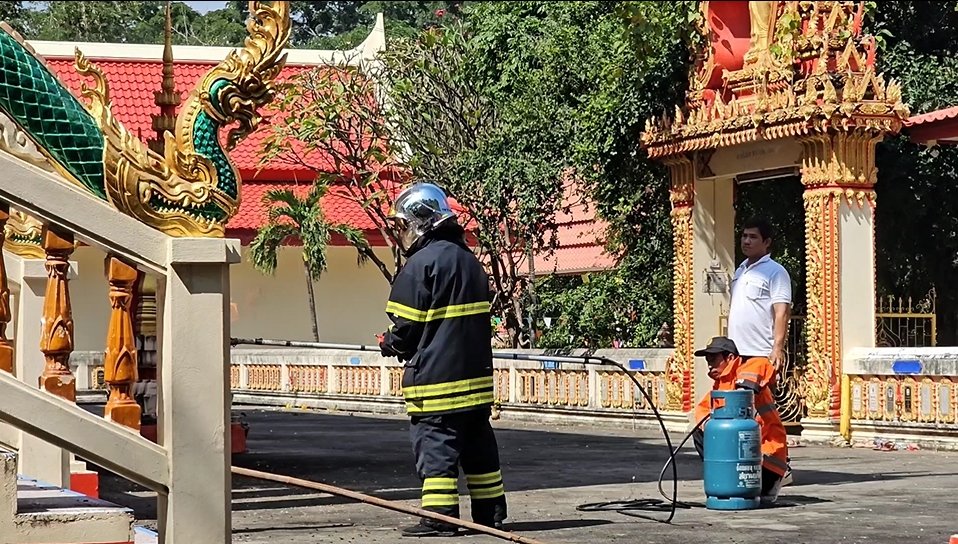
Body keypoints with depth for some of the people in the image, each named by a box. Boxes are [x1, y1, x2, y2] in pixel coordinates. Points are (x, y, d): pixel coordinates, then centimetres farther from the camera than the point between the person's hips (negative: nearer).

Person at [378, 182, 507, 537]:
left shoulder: (421, 262, -14)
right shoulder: (469, 259, 13)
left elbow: (407, 324, -14)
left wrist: (390, 344, 7)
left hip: (434, 376, -8)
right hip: (475, 372, 8)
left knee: (436, 446, -4)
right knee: (478, 445, 14)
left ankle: (440, 518, -4)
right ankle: (491, 513, 19)